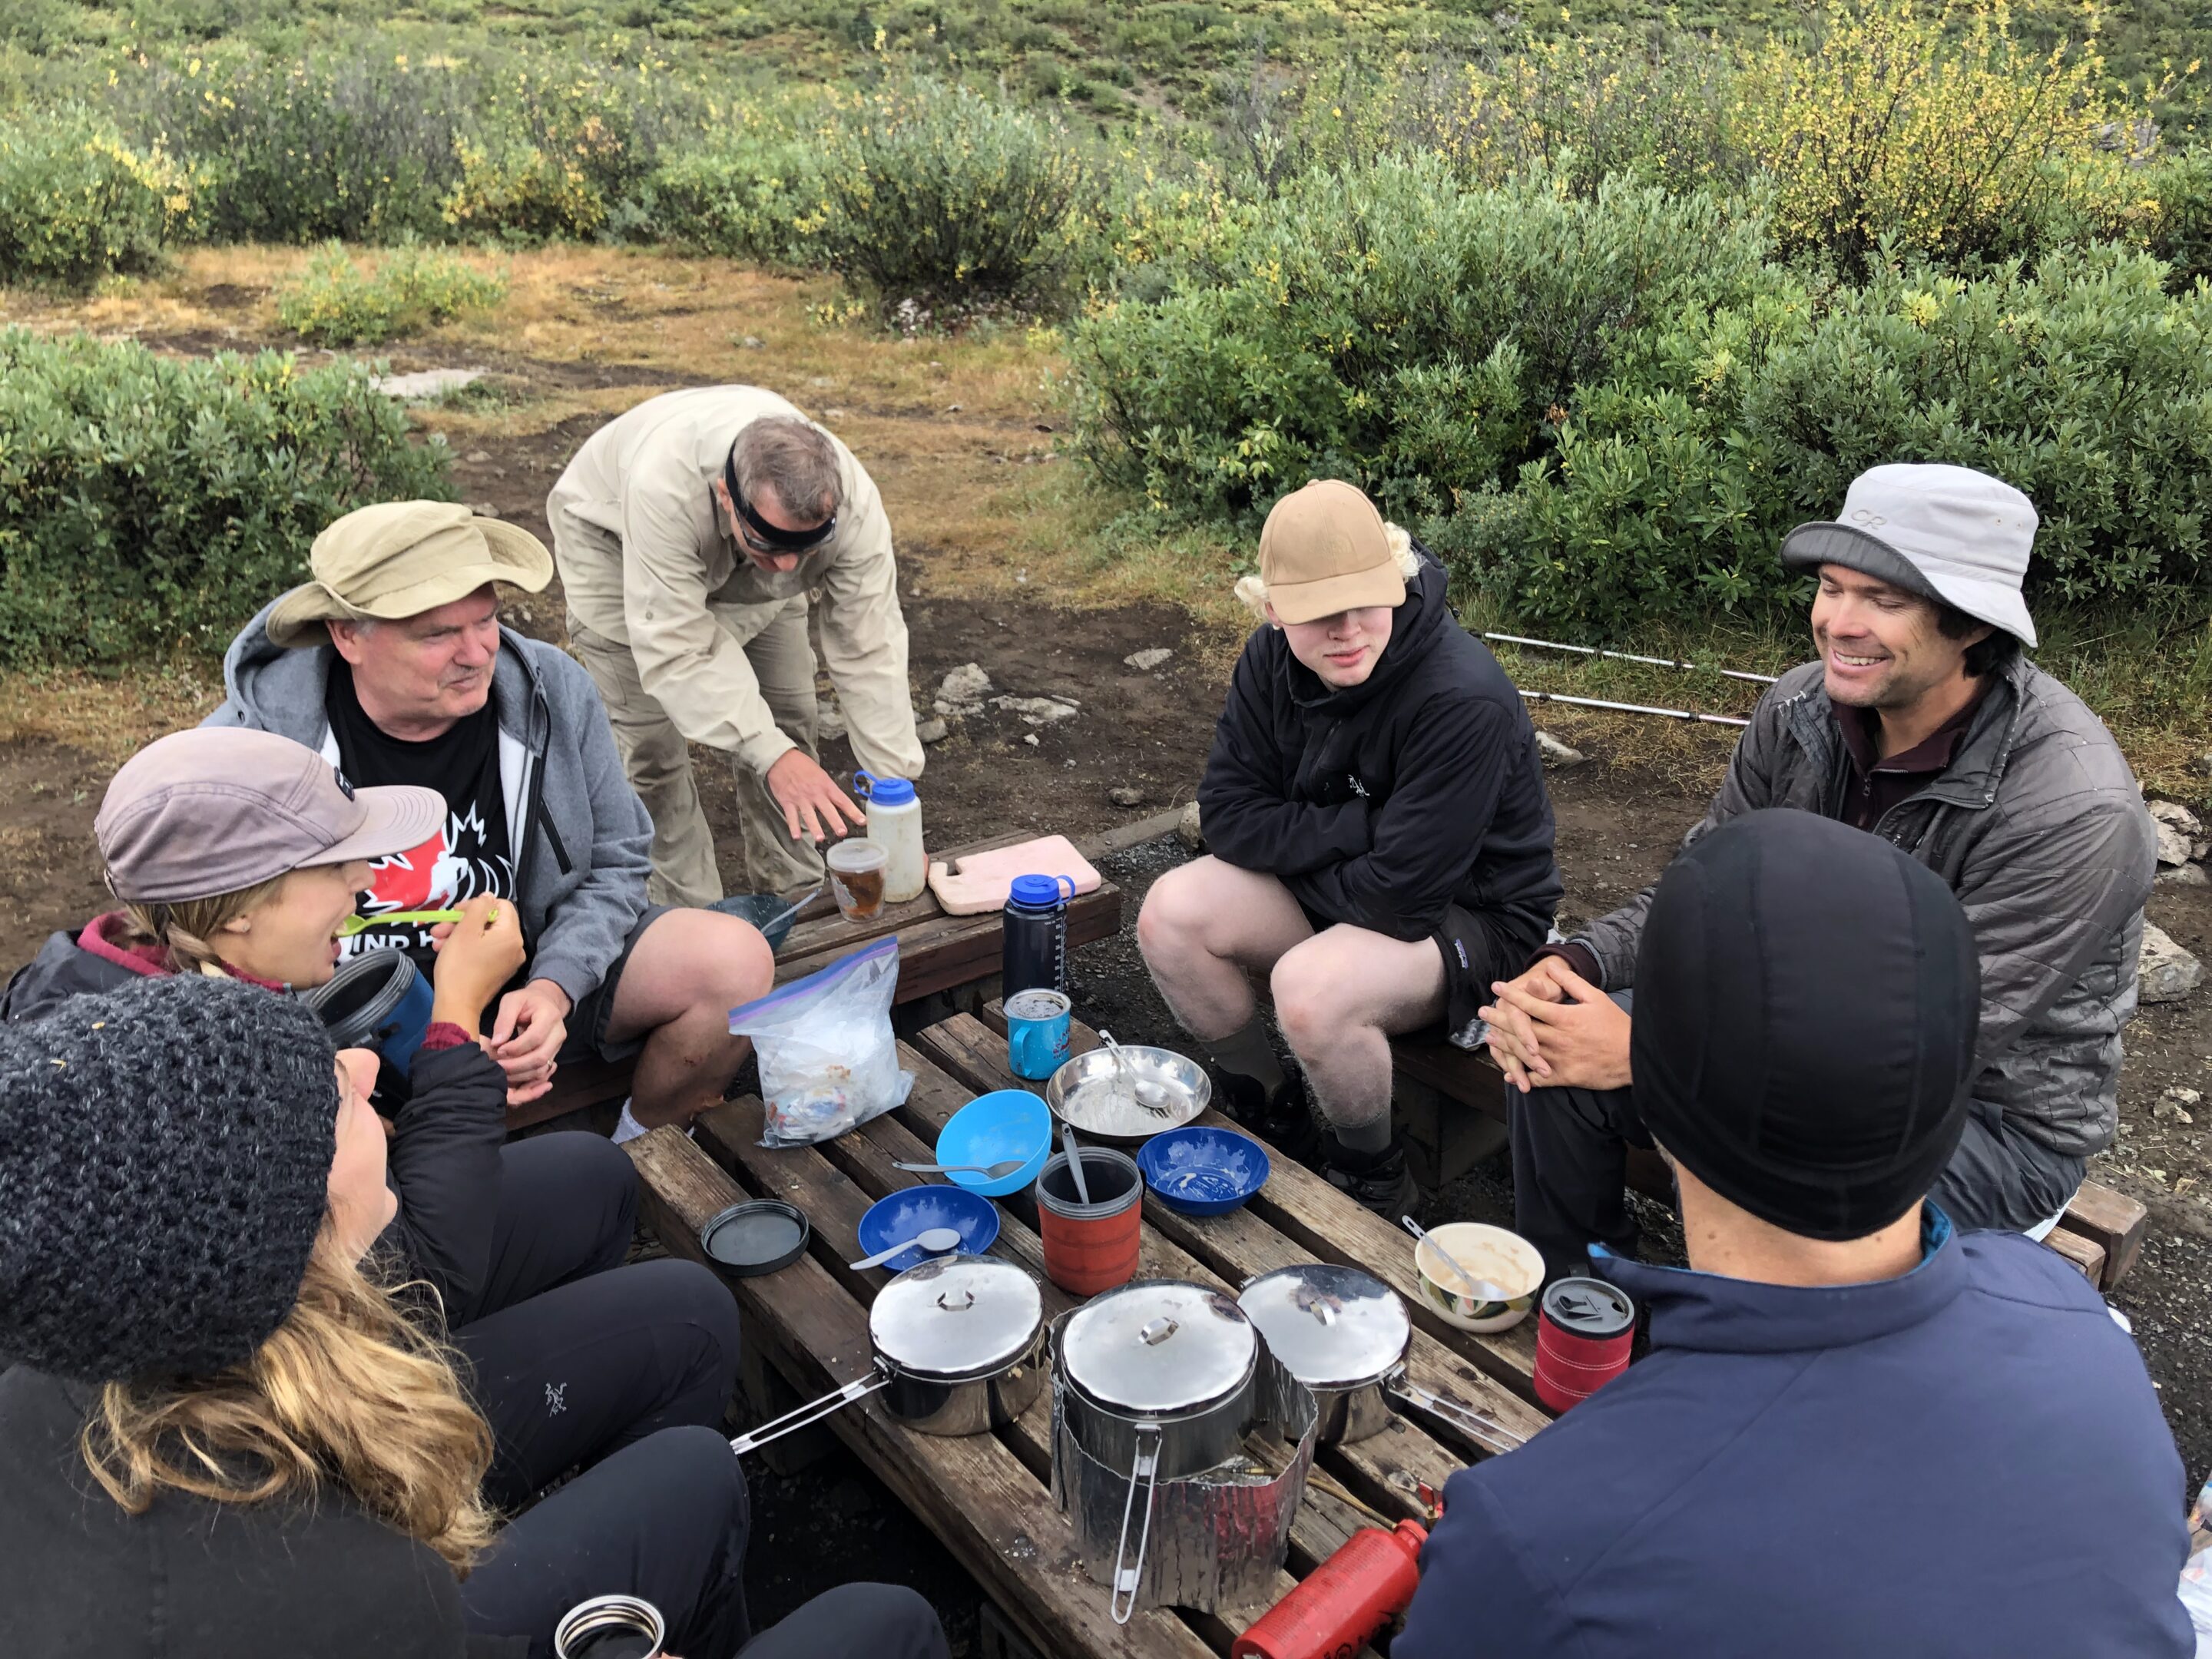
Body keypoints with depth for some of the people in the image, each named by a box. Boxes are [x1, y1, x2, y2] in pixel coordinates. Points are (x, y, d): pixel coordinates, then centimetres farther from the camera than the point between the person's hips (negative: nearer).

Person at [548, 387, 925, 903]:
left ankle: (794, 896, 14)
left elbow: (869, 651, -33)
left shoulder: (852, 503, -36)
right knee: (651, 738, -9)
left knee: (788, 716, -1)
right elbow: (676, 647, -43)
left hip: (743, 568, 3)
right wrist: (772, 756, -51)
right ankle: (694, 915, 6)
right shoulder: (664, 488, -46)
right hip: (613, 537, -3)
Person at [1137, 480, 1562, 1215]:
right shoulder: (1272, 659, -10)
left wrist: (1297, 852, -13)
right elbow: (1228, 812, -10)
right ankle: (1267, 1112, 10)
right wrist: (1357, 827, -23)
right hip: (1346, 883, 7)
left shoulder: (1463, 700, -31)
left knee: (1312, 987, -34)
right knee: (1171, 913, -13)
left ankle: (1372, 1174, -1)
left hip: (1471, 915, -7)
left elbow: (1401, 892, -29)